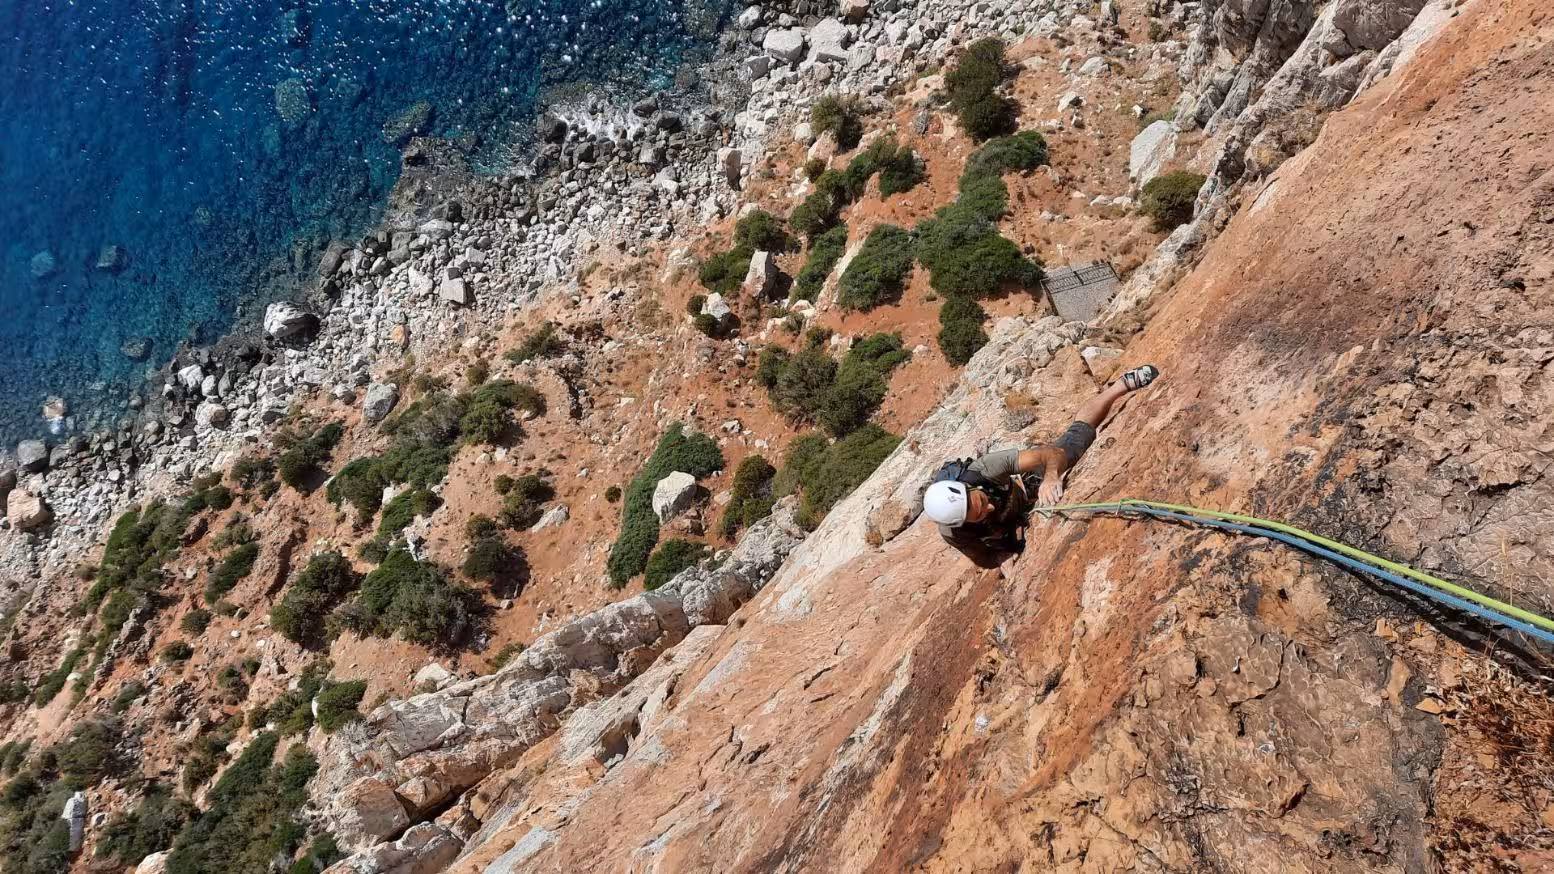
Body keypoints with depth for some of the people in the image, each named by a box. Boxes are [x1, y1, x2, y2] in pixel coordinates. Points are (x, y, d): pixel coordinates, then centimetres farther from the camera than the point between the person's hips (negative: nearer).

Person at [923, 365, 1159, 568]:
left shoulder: (983, 468, -44)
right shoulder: (953, 533, -38)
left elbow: (1053, 453, -41)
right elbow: (984, 561, -18)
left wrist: (1051, 476, -62)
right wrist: (1017, 547, -35)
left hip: (1034, 479, 0)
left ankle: (1123, 384, 34)